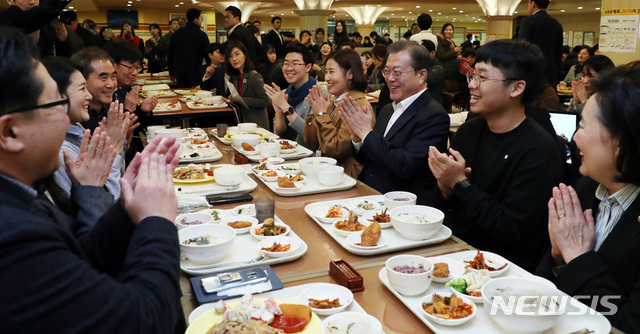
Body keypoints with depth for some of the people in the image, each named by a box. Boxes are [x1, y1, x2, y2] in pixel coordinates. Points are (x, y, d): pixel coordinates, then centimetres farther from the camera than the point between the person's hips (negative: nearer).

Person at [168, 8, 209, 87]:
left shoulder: (177, 33, 8)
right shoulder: (201, 35, -5)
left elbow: (169, 53, 11)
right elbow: (207, 54, -2)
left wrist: (171, 72, 17)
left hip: (179, 71, 4)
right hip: (195, 72, -4)